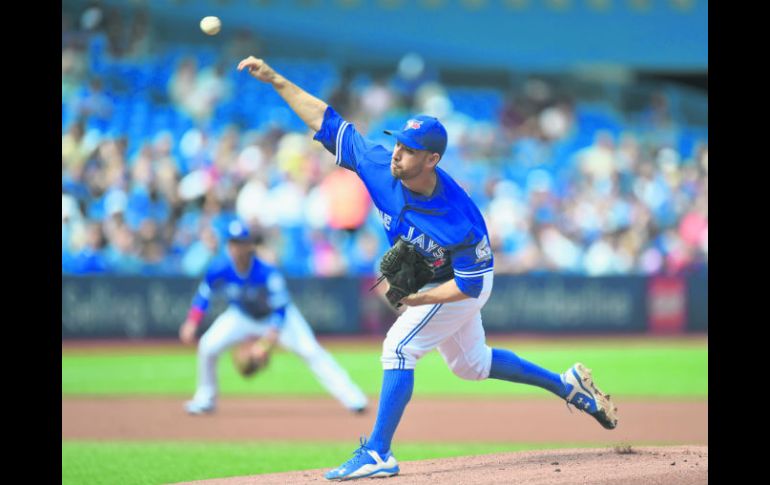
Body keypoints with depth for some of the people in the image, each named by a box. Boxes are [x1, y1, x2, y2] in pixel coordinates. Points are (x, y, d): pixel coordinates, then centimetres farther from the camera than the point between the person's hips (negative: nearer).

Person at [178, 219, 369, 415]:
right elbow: (203, 295, -8)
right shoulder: (219, 269, -25)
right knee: (208, 346, -16)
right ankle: (205, 399, 8)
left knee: (311, 351, -20)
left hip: (276, 316, -3)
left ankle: (353, 399, -21)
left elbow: (280, 310, -30)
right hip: (241, 316, 3)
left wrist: (267, 341, -41)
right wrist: (191, 323, -20)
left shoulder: (268, 274, -35)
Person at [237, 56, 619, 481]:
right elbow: (326, 121, -18)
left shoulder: (457, 218, -38)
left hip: (461, 284, -8)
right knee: (470, 363, 22)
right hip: (424, 280, 8)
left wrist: (416, 299, -36)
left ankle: (377, 453, -15)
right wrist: (274, 80, -22)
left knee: (398, 348, -19)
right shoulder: (381, 165, -25)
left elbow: (470, 284, -28)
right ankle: (567, 385, 37)